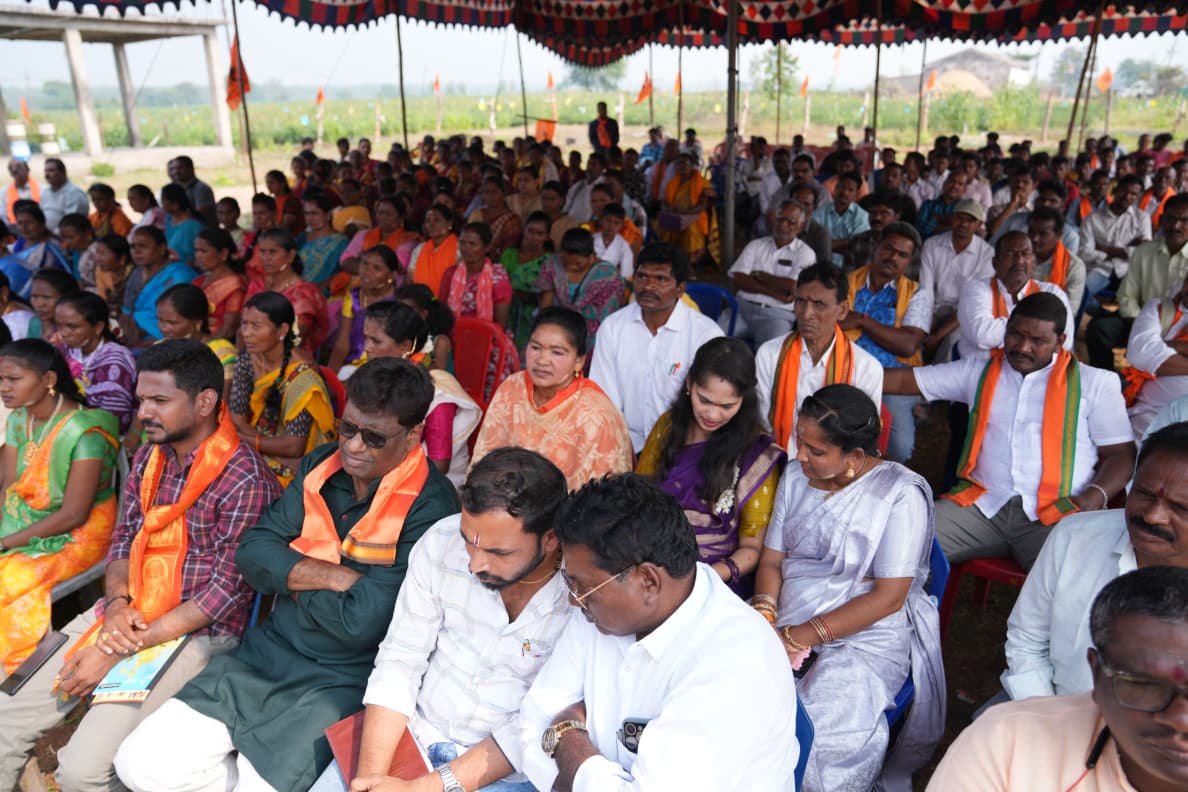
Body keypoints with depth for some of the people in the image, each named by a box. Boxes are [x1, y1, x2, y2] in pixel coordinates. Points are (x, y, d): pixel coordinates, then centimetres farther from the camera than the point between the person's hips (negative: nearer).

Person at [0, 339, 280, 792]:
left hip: (197, 631, -7)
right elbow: (122, 539, 13)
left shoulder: (245, 479, -18)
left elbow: (226, 591, -18)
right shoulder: (150, 456, 7)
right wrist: (116, 605, -9)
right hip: (126, 614, 7)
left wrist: (116, 653, -17)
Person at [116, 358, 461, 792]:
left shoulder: (428, 508, -20)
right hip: (269, 653, 6)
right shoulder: (320, 466, 2)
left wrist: (291, 581, -6)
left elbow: (362, 622, -23)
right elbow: (252, 553, -3)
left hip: (345, 680, -6)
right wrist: (334, 577, -17)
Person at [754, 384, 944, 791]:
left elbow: (888, 599, -13)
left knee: (814, 728, -30)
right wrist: (764, 614, -10)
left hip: (865, 636, -5)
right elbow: (771, 560, 11)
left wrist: (802, 636, -18)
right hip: (788, 622, 5)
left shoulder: (902, 494, -11)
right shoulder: (796, 475, 9)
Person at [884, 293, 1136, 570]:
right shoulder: (978, 371, 19)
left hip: (1056, 512, -2)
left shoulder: (1094, 383, 13)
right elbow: (905, 380, 15)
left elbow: (1121, 454, 10)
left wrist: (1094, 496, -9)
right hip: (982, 505, 3)